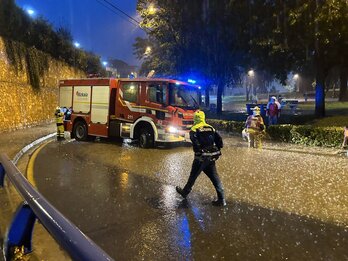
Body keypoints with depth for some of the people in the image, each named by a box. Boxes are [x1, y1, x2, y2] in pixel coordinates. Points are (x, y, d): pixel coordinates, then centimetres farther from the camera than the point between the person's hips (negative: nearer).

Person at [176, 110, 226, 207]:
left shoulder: (194, 129, -7)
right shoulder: (211, 128, 9)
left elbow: (196, 143, -23)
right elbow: (220, 141, 7)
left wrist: (199, 151, -11)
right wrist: (215, 151, 15)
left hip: (201, 157, -5)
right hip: (212, 157, 5)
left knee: (193, 176, 13)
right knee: (215, 178, 8)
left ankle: (185, 192, 33)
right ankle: (221, 200, 7)